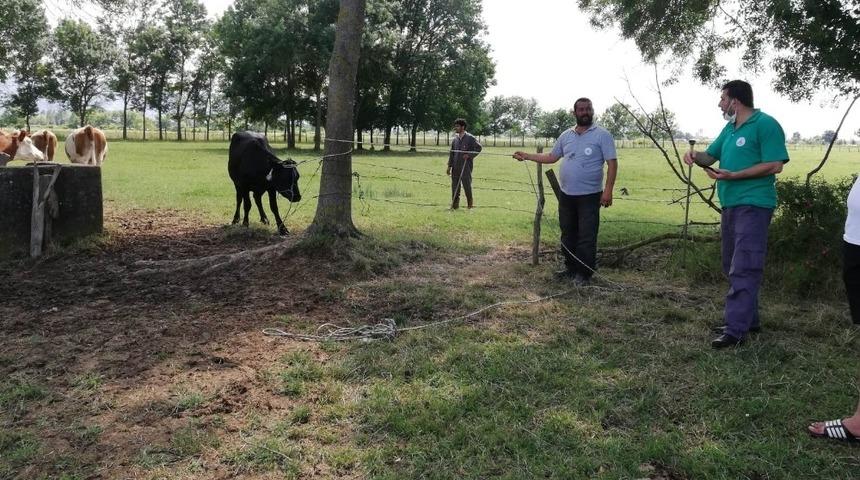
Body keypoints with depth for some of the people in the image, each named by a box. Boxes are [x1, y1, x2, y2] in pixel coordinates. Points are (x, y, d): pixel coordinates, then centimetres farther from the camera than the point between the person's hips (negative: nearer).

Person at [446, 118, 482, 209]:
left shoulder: (470, 138, -5)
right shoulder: (455, 139, 13)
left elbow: (478, 148, -7)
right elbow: (452, 153, 16)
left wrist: (469, 155, -14)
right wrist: (449, 165, 11)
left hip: (466, 166, -5)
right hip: (456, 167, 6)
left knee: (467, 185, -2)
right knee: (455, 185, 5)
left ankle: (470, 203, 13)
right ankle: (455, 204, 12)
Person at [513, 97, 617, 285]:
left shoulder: (602, 135, -6)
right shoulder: (566, 135, 10)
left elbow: (612, 163, -10)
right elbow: (551, 157, 17)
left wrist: (608, 190, -18)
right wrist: (526, 156, 12)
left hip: (589, 196, -6)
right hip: (566, 195, 6)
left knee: (586, 237, -1)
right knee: (568, 234, 14)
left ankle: (584, 273, 8)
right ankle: (571, 268, 27)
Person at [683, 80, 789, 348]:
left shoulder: (765, 124, -10)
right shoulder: (729, 128, 16)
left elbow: (775, 165, -16)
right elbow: (710, 157, 21)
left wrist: (733, 175, -20)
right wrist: (695, 155, -2)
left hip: (753, 205, -10)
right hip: (730, 205, 10)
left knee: (743, 269, -11)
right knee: (733, 267, 15)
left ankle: (736, 330, -11)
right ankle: (747, 320, 26)